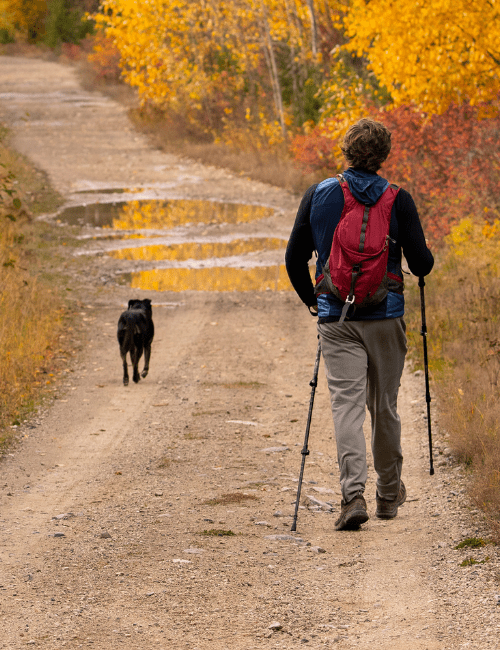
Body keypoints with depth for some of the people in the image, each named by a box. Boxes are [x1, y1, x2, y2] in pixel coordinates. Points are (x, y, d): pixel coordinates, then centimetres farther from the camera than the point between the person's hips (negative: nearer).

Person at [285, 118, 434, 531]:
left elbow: (294, 259, 4)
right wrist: (427, 257, 19)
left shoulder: (319, 196, 1)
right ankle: (389, 493, 26)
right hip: (386, 317, 0)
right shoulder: (398, 201, -4)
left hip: (336, 317, 0)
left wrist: (311, 299, 21)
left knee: (347, 404, -4)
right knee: (385, 405, 12)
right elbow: (421, 265, -5)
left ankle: (353, 494, -20)